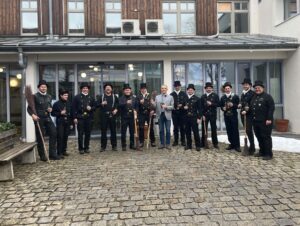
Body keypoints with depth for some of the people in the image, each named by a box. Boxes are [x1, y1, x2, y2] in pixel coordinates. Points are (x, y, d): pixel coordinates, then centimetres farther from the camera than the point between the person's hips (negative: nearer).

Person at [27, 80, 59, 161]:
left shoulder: (49, 97, 13)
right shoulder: (35, 96, -5)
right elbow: (29, 108, -7)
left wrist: (50, 109, 2)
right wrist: (33, 115, -25)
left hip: (47, 118, 5)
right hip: (39, 118, -5)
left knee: (53, 133, -4)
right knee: (40, 137, 1)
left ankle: (52, 154, 5)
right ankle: (42, 155, 14)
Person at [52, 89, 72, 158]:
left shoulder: (69, 104, 10)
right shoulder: (56, 104, -2)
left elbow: (71, 113, 14)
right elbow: (52, 113, 0)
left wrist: (71, 123, 11)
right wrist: (60, 113, -14)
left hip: (67, 123, 4)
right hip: (60, 123, -4)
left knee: (65, 137, 8)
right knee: (60, 137, -6)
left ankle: (64, 151, 21)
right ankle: (59, 153, -1)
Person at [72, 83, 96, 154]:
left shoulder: (91, 97, 11)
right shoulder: (77, 97, 2)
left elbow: (95, 106, 14)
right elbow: (73, 108, -2)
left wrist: (91, 108, -9)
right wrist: (75, 117, -8)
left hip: (89, 118, 3)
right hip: (80, 118, -3)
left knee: (88, 134, 7)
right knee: (80, 134, 0)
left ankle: (86, 148, 19)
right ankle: (81, 148, 10)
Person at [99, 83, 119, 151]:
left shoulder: (114, 96, 12)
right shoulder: (101, 96, 10)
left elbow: (118, 104, 11)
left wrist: (116, 109, -7)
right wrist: (101, 104, -13)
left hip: (112, 115, 0)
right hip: (104, 116, 0)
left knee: (113, 131, 4)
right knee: (103, 131, 1)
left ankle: (114, 146, 13)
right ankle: (103, 146, 9)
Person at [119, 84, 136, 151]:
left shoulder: (134, 98, 11)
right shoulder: (121, 98, 2)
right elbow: (120, 105, -16)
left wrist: (135, 110, -7)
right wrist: (126, 103, -31)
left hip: (132, 117, 2)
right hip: (124, 117, -2)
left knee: (132, 132, 8)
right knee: (123, 132, 0)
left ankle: (132, 145, 19)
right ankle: (123, 146, 9)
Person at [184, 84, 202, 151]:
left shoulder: (197, 99, -1)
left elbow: (199, 109, -3)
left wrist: (199, 118, -9)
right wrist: (183, 107, -6)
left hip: (194, 118, -4)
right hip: (186, 118, 4)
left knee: (196, 132, 0)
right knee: (187, 132, 8)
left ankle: (198, 146, 9)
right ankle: (189, 145, 20)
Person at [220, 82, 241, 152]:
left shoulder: (235, 96, 2)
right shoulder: (222, 98, 11)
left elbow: (238, 105, -1)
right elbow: (221, 106, 15)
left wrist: (233, 105, -18)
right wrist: (223, 108, -7)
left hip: (234, 115, -3)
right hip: (226, 116, 3)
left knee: (235, 130, -2)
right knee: (229, 131, 6)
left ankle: (237, 145, 4)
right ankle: (232, 144, 17)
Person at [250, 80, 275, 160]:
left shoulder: (267, 96, -5)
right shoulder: (254, 97, 18)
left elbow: (271, 108, -13)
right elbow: (251, 107, 21)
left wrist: (269, 119, -19)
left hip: (265, 121, -7)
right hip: (256, 121, 7)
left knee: (266, 137, -2)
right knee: (259, 137, 12)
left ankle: (268, 154, 5)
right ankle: (262, 151, 24)